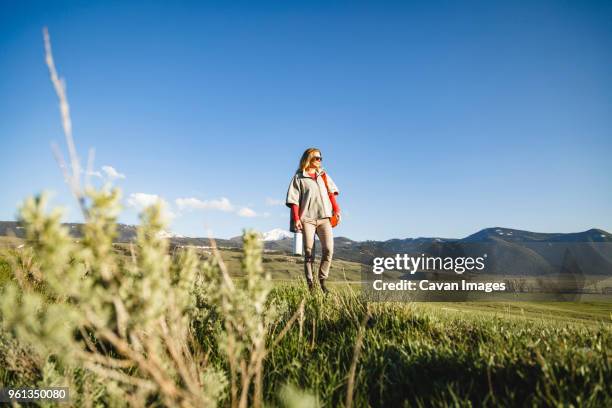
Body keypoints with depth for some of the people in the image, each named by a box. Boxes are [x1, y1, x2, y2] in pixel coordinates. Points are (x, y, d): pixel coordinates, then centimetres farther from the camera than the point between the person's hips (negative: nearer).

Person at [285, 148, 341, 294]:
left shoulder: (323, 175, 20)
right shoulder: (299, 177, 6)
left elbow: (331, 193, 18)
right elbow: (294, 200, 0)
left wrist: (336, 210, 5)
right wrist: (296, 219, -10)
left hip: (324, 218, 3)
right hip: (307, 218, -3)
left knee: (328, 249, -10)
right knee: (309, 252, -2)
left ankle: (322, 281, 3)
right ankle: (310, 285, 4)